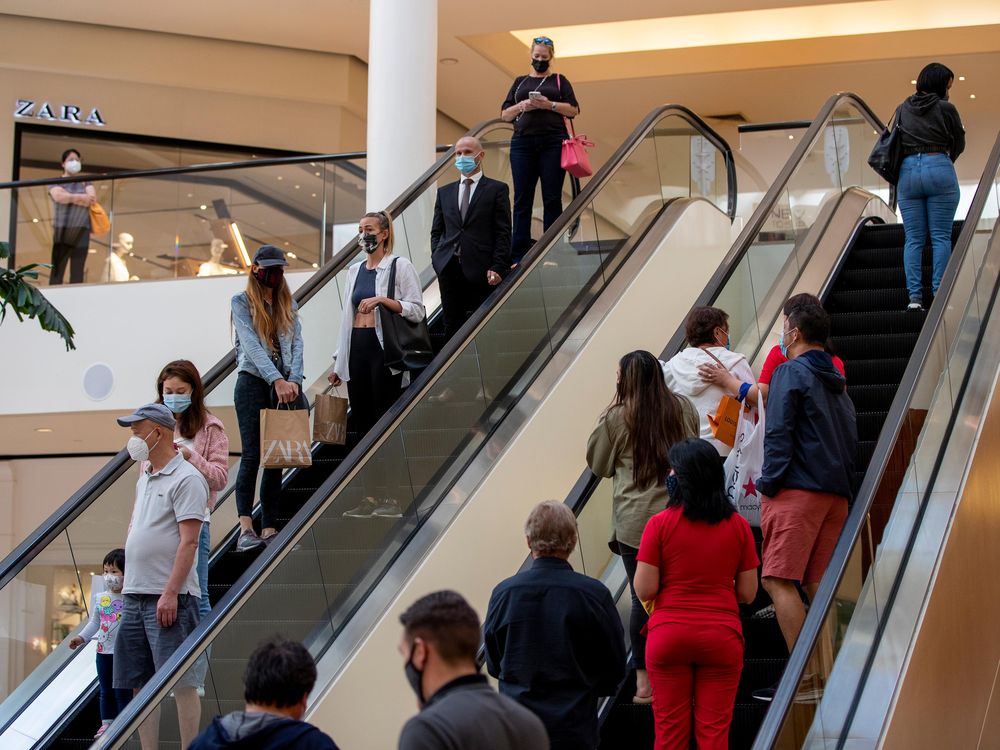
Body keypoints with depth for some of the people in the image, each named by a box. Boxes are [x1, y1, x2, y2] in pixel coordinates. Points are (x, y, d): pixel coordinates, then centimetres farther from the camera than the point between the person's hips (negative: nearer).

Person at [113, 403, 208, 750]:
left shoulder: (185, 479, -9)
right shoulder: (145, 478, 18)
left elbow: (188, 542, -15)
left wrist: (170, 593, -21)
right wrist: (129, 582, 17)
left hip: (168, 598, -9)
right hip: (135, 596, 9)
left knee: (181, 682, -7)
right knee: (140, 684, 9)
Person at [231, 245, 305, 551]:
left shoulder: (289, 305, 16)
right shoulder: (242, 302, 2)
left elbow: (296, 343, 5)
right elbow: (252, 345, -10)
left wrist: (294, 380, -12)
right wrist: (277, 380, -20)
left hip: (285, 385, 4)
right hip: (253, 382, -4)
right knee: (252, 455, -12)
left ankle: (269, 529, 3)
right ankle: (246, 528, -17)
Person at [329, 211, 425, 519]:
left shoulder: (399, 266, -1)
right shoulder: (354, 270, 17)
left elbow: (417, 311, -7)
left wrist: (383, 299, -19)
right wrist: (338, 362, 17)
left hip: (384, 349, -6)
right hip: (356, 350, 6)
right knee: (362, 424, 4)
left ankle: (390, 498, -4)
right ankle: (371, 497, 6)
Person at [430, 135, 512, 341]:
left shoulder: (497, 189, 5)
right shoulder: (445, 192, 18)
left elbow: (503, 232, -1)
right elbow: (436, 231, 19)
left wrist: (498, 267, -10)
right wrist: (437, 259, 3)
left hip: (480, 270, -4)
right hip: (449, 269, 4)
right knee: (451, 326, 3)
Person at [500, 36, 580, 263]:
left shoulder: (559, 81, 14)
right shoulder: (520, 82, 20)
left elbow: (573, 110, 4)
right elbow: (504, 115, 15)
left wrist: (549, 105, -10)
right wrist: (522, 106, -4)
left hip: (553, 142, -2)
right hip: (522, 142, 2)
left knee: (552, 198, -3)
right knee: (522, 200, -2)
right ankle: (518, 254, -2)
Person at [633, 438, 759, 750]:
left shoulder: (660, 524, -7)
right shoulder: (738, 525, 0)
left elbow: (644, 590, -8)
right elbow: (747, 593, 2)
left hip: (669, 635, -1)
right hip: (722, 636, 1)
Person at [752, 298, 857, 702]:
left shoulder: (791, 372, -3)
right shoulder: (836, 381, 21)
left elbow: (778, 433, -11)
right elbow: (851, 439, 21)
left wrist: (769, 484, -8)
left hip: (798, 488, -8)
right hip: (836, 493, 8)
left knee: (778, 579, -10)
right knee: (819, 584, 8)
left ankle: (804, 679, -16)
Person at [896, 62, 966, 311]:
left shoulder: (903, 109, 10)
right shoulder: (946, 108, -1)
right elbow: (959, 144, 8)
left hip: (907, 171, 3)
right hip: (939, 168, -3)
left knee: (913, 239, 4)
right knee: (941, 237, 0)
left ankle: (914, 297, -3)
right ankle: (940, 296, -5)